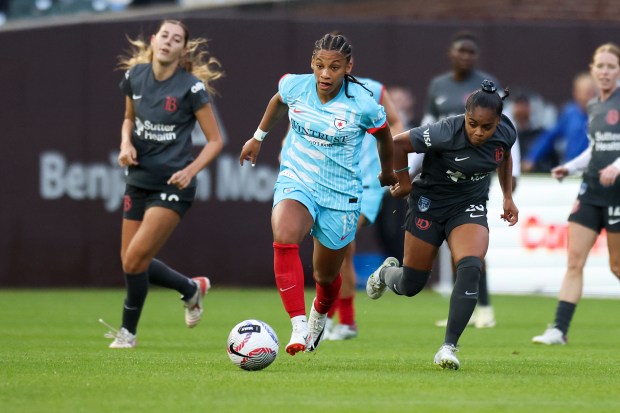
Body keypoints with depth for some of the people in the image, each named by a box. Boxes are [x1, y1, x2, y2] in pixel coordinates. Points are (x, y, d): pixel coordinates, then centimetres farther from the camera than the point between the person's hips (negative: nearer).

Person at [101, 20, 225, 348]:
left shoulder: (192, 88, -13)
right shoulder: (135, 77, 1)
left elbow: (215, 140, -7)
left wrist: (191, 170, -21)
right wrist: (126, 143, -2)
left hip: (172, 185, -6)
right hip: (139, 180, 6)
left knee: (135, 259, -13)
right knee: (130, 262, 9)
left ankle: (128, 331, 8)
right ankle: (192, 289, 34)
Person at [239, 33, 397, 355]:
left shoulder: (362, 105, -16)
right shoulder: (295, 86, -9)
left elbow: (383, 135, 6)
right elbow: (278, 100, 17)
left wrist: (387, 171, 22)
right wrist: (259, 137, 27)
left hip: (341, 195, -1)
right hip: (296, 183, 1)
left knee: (326, 276, 12)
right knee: (284, 238, -32)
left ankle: (319, 315, 50)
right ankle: (298, 326, -33)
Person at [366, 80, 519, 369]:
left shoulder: (506, 133, -14)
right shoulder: (447, 133, -30)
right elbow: (397, 143, -20)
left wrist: (508, 197, 11)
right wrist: (403, 182, -8)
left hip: (470, 207, 3)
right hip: (430, 203, -3)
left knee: (471, 269, -26)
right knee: (410, 286, 6)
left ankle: (449, 346, -19)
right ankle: (386, 272, 46)